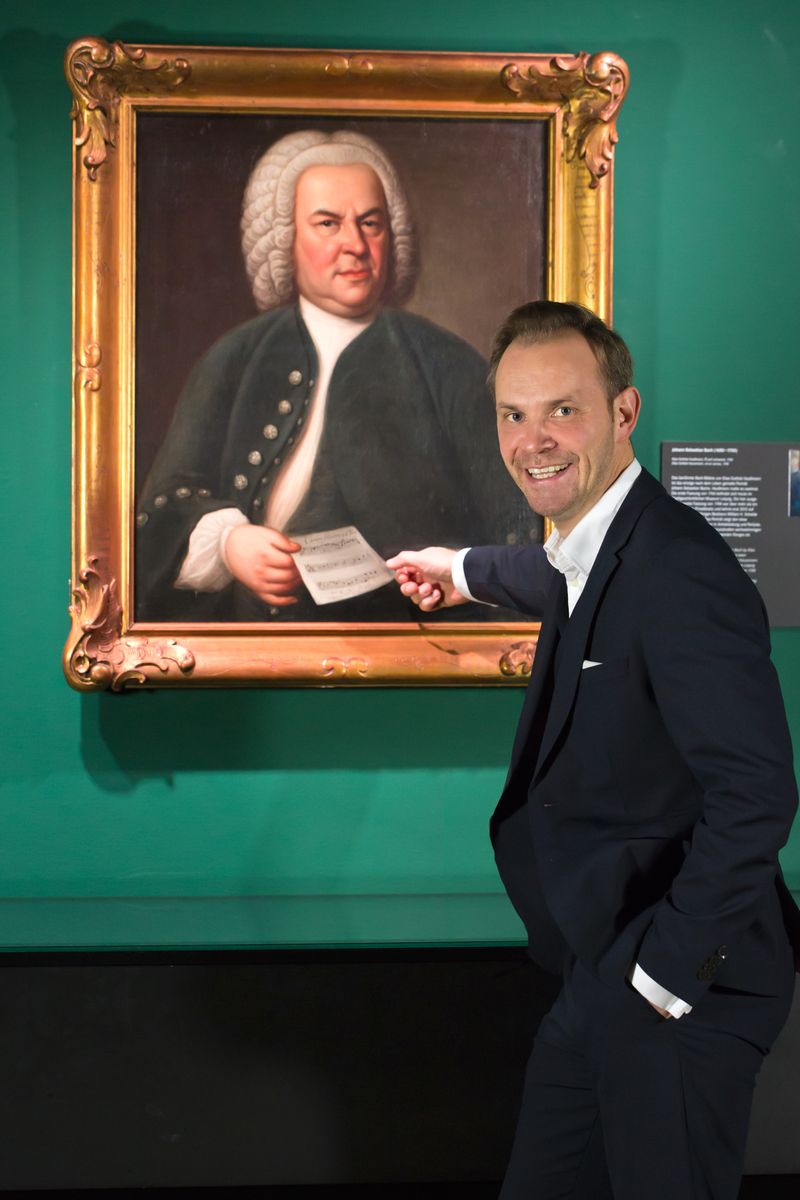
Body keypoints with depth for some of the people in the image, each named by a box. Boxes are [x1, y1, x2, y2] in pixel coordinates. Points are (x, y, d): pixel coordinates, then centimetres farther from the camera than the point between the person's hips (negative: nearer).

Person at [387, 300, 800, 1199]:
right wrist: (464, 571, 52)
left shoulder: (678, 573, -24)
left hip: (682, 992, -9)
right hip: (603, 979, 9)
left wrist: (669, 971, -23)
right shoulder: (596, 547, 7)